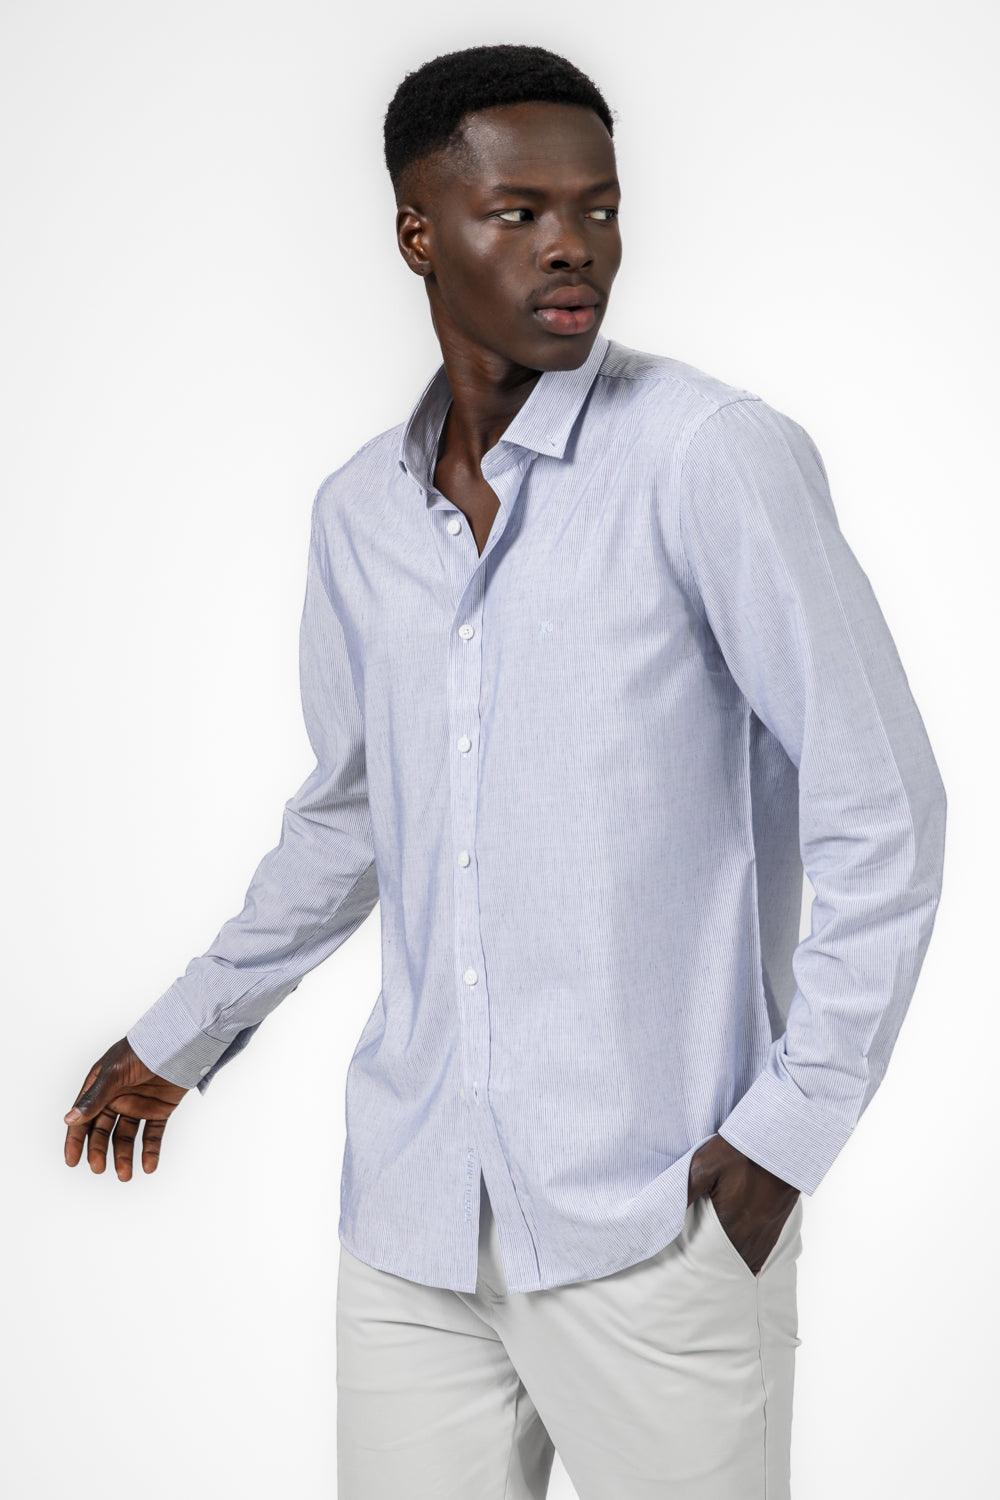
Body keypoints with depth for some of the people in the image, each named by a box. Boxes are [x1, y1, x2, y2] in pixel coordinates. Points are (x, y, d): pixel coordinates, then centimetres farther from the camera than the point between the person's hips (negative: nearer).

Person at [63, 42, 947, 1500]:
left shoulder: (718, 457, -10)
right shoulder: (359, 512, 8)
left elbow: (883, 807, -9)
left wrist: (794, 1125, -12)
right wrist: (181, 1036, 26)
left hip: (657, 1214, -5)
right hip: (414, 1214, 5)